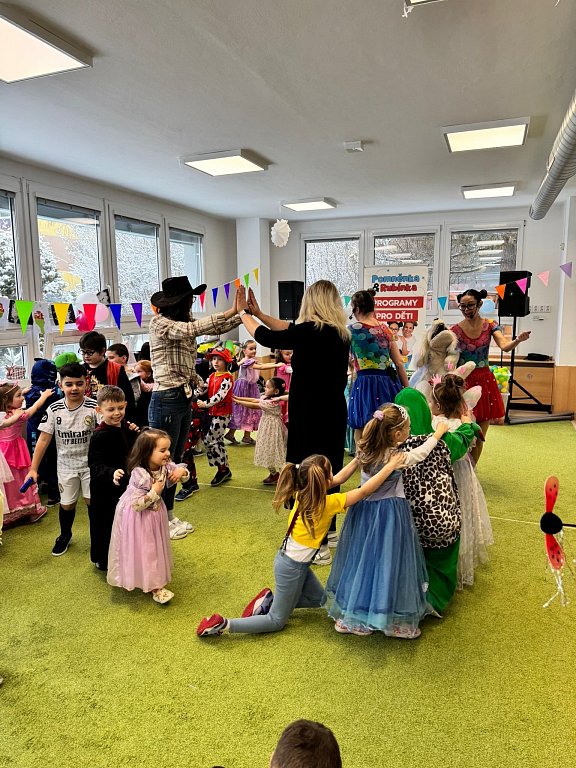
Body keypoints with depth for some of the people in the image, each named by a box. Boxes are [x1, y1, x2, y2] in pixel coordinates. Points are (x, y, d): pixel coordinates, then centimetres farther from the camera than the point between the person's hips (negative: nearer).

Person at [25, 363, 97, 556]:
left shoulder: (94, 407, -17)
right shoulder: (54, 409, -11)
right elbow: (43, 440, -7)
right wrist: (33, 469, -9)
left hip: (90, 463, -2)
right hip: (66, 465, 2)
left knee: (92, 501, 3)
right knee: (66, 504, 13)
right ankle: (65, 536, 41)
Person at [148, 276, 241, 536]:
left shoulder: (183, 324, 13)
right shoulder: (159, 323, -12)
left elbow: (216, 328, 12)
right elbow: (193, 329, -26)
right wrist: (231, 311, -27)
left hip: (184, 400, 9)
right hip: (166, 400, -9)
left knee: (175, 461, 15)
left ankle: (169, 518, 27)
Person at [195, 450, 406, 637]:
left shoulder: (304, 493, -7)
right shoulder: (327, 504, -26)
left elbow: (337, 480, 8)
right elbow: (364, 491, -24)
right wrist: (390, 466, -17)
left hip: (291, 560, 8)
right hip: (292, 566, -8)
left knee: (319, 599, 26)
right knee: (277, 622, 9)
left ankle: (269, 600, 19)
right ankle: (223, 624, -1)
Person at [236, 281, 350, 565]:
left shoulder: (311, 331, -19)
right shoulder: (339, 332, 6)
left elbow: (266, 338, -8)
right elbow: (290, 330, 15)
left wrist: (244, 313, 8)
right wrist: (259, 313, 19)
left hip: (311, 416, -9)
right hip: (333, 413, 9)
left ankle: (318, 546, 8)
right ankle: (328, 531, 36)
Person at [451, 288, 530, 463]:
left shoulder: (490, 326, -1)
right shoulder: (455, 330, -4)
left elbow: (504, 346, -18)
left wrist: (518, 340, -38)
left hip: (485, 381, 2)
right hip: (463, 381, -2)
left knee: (480, 435, 9)